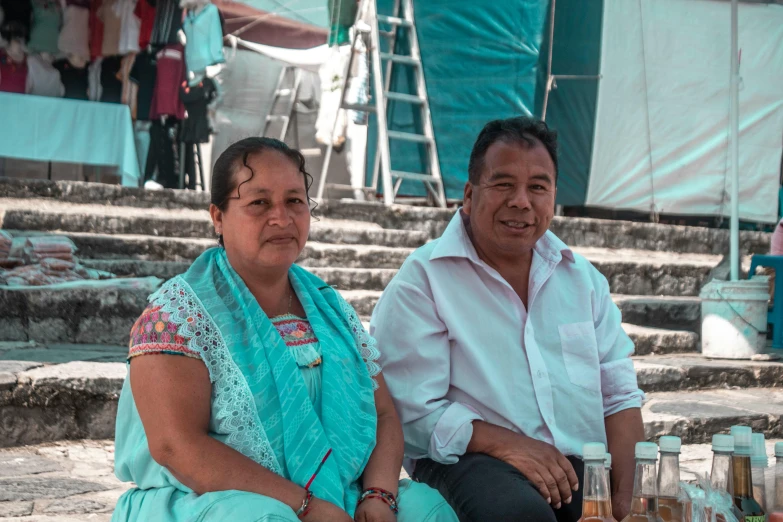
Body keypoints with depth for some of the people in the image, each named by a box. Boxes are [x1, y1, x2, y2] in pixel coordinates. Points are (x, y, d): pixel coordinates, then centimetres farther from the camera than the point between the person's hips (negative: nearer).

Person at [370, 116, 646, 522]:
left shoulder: (581, 277, 16)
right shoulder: (422, 282, -1)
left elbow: (619, 393, 12)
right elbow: (414, 412, -9)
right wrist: (507, 445, -21)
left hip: (589, 466, 4)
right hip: (472, 460, -4)